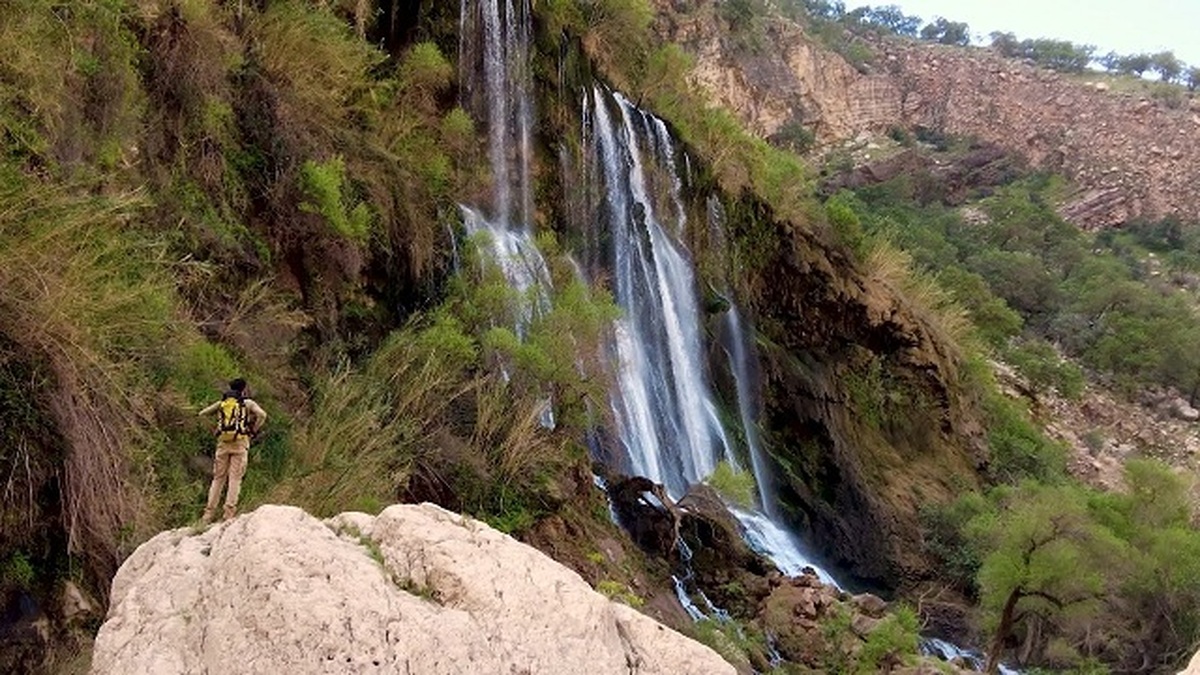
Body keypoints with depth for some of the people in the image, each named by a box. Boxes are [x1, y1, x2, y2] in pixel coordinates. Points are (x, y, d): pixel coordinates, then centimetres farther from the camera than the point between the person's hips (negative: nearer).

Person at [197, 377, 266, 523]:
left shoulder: (222, 403, 18)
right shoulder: (248, 403, 7)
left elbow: (202, 414, 18)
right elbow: (262, 414, -10)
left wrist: (214, 429, 19)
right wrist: (254, 431, 1)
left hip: (223, 442, 3)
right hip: (240, 442, -3)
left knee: (218, 478, 9)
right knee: (235, 478, -4)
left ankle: (208, 515, 5)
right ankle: (229, 514, -12)